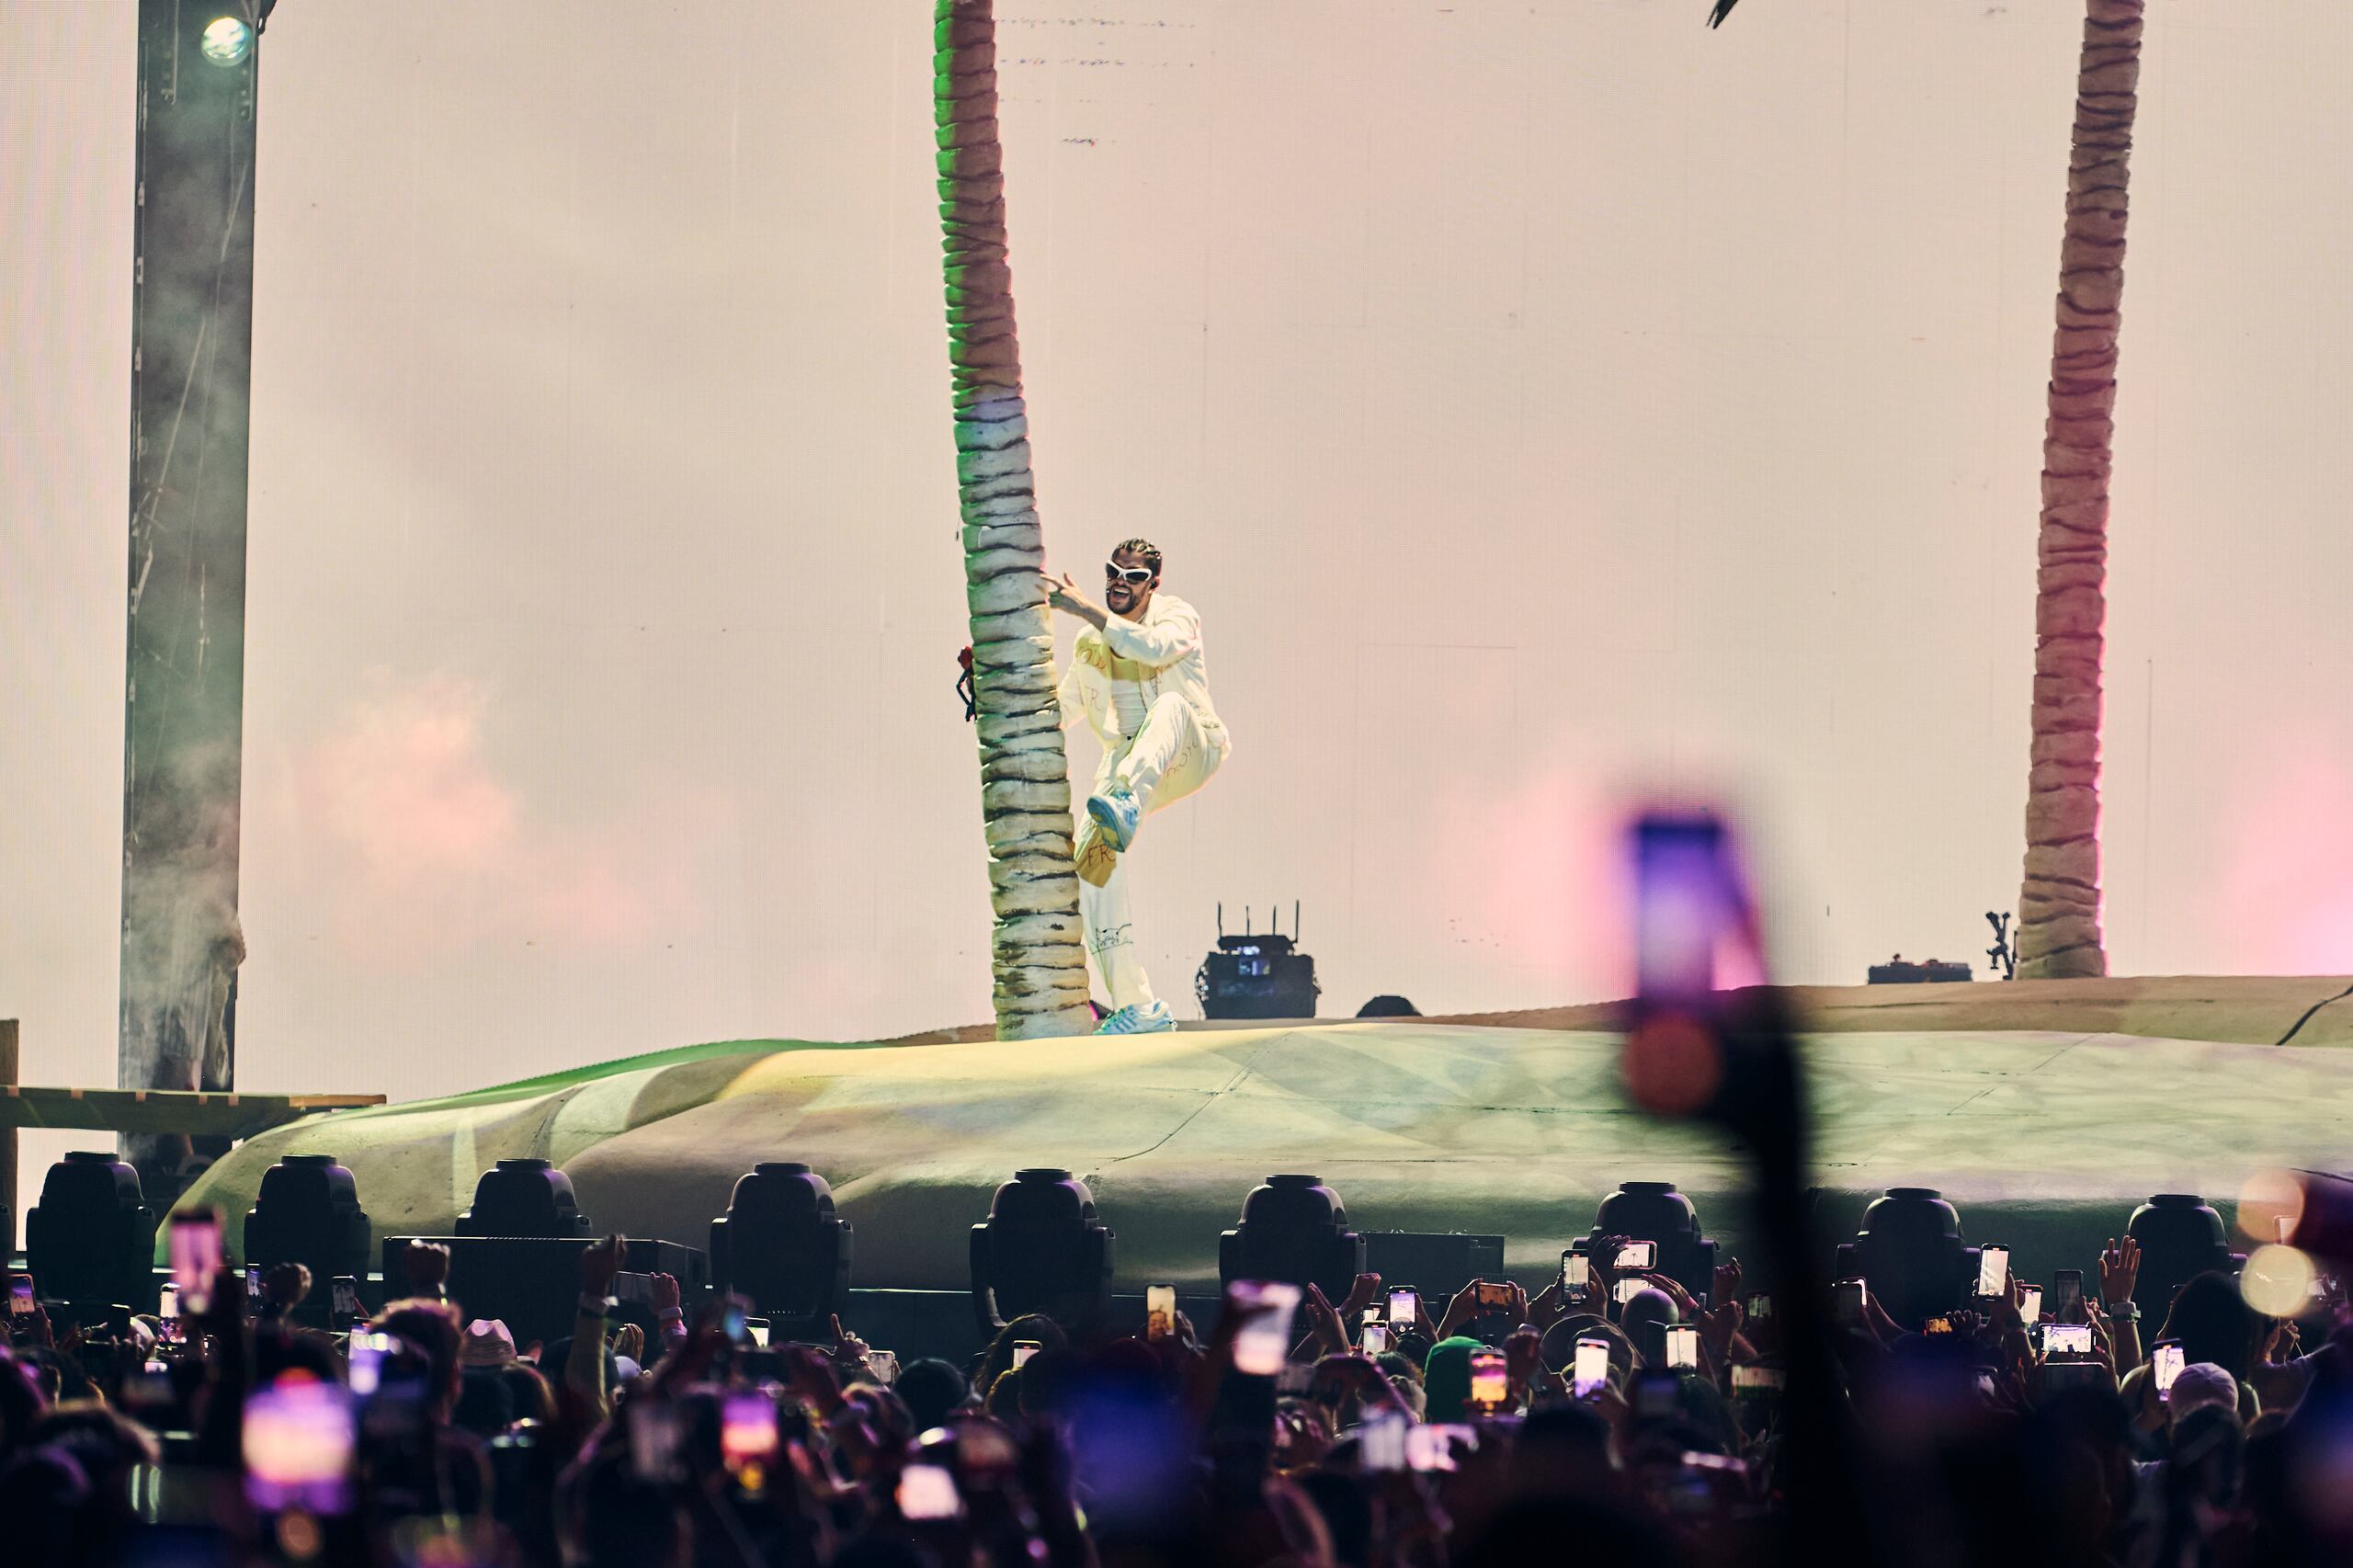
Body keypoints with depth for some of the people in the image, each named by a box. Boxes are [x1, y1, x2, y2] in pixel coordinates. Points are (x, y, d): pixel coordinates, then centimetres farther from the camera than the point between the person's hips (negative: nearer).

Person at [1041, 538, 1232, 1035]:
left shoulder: (1177, 617, -6)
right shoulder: (1090, 641, 10)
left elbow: (1157, 647, -31)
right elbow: (1063, 709, 22)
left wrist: (1087, 609, -34)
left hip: (1187, 755, -5)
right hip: (1126, 762, 5)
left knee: (1172, 705, -39)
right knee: (1093, 864, -13)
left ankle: (1128, 806, -69)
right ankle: (1138, 1007, -7)